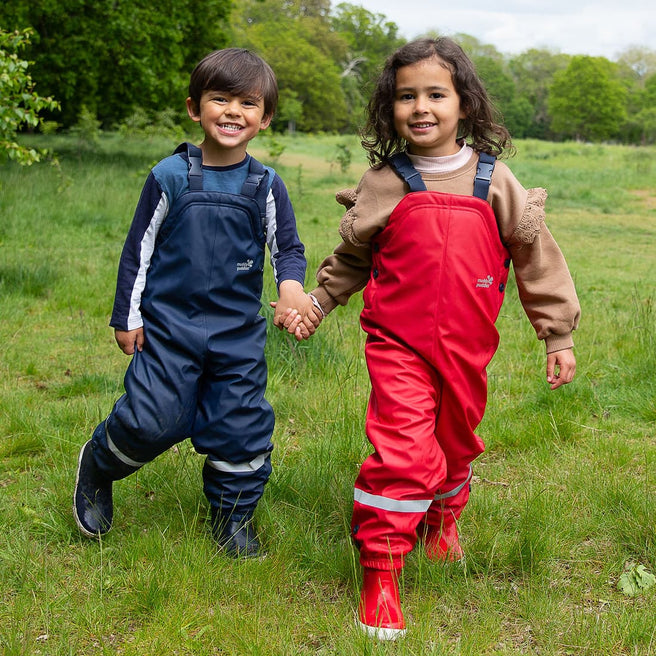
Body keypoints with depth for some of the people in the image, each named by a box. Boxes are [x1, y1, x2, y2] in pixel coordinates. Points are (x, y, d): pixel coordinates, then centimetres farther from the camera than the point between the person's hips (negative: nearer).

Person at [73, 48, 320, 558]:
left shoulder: (266, 185, 1)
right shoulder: (171, 176, -3)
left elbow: (288, 248, 7)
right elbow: (139, 248, 3)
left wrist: (292, 287, -16)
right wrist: (127, 317, 3)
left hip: (239, 332, 2)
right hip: (169, 324, -2)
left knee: (242, 424, 4)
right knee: (152, 421, -6)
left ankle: (233, 514, 27)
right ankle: (97, 466, 27)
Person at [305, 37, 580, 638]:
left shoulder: (494, 181, 1)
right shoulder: (384, 183, 0)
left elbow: (536, 256, 6)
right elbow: (351, 256, 15)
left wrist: (558, 334, 6)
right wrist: (314, 302, 12)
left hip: (467, 349, 2)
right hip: (398, 345, -2)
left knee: (456, 445, 18)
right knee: (404, 450, -15)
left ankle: (442, 516, 50)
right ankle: (380, 571, -1)